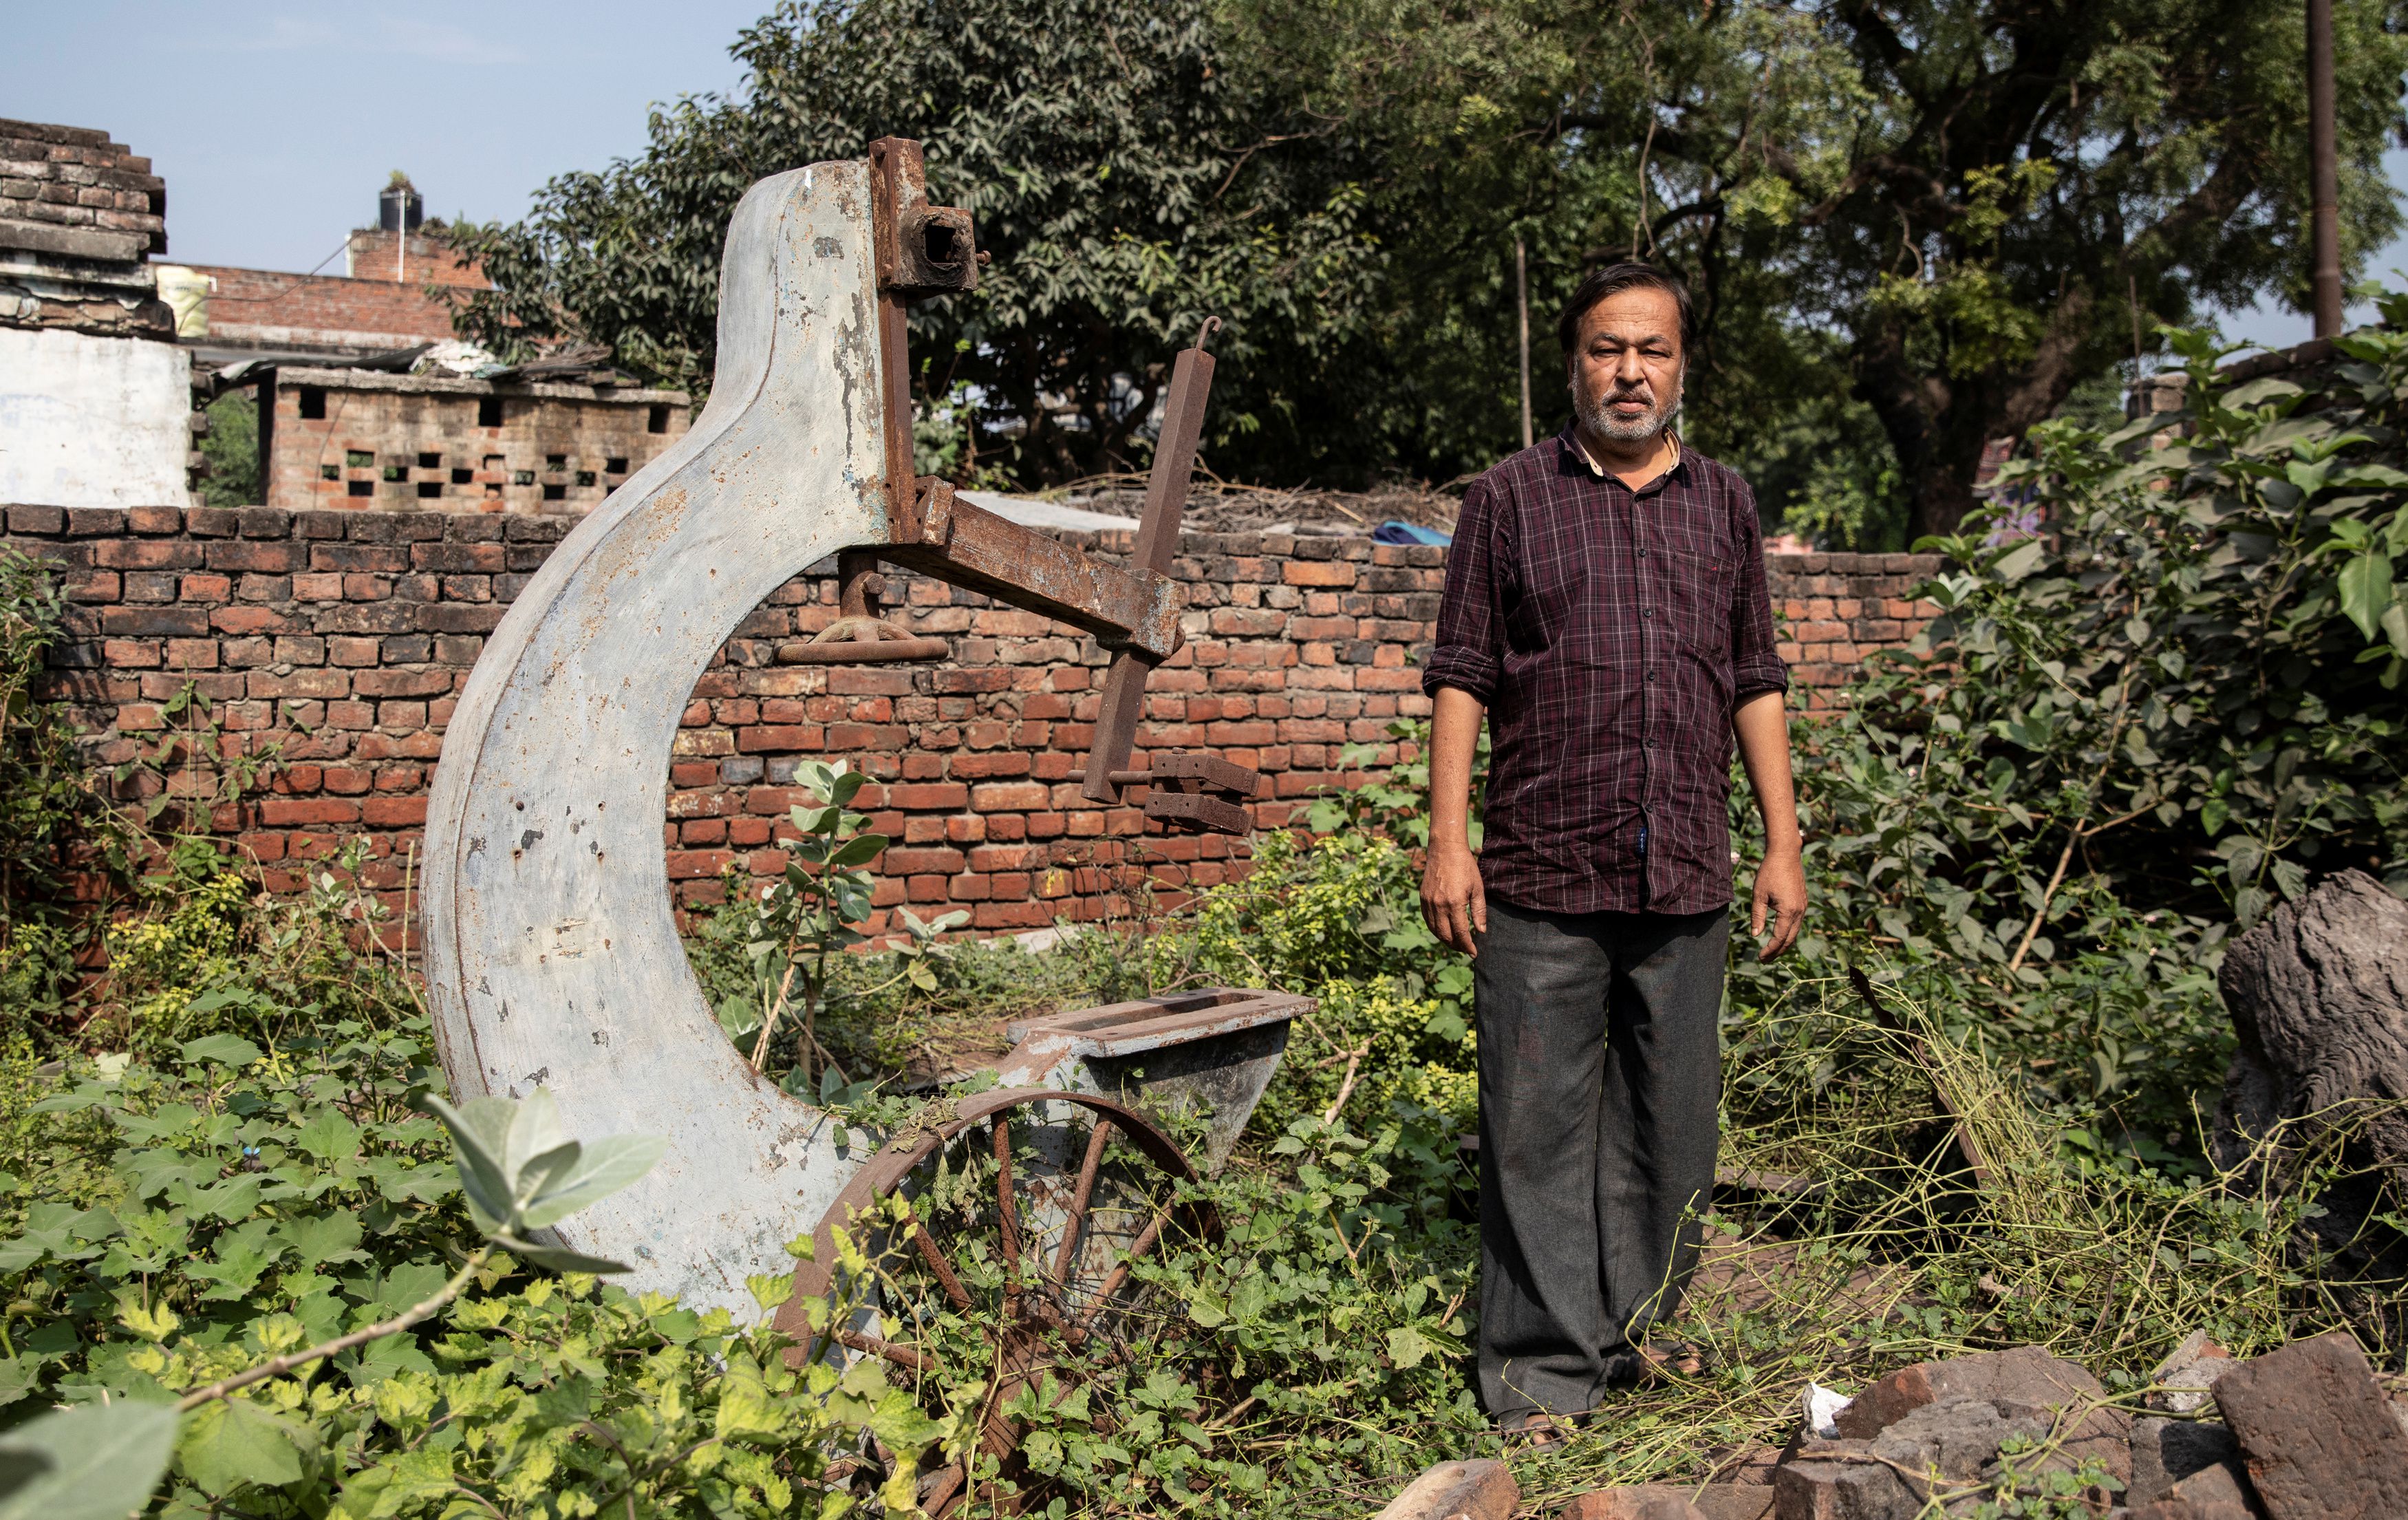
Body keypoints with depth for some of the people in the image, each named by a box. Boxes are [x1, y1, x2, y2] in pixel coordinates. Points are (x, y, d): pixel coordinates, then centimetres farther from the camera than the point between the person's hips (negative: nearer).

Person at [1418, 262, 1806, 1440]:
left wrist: (1784, 846, 8)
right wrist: (1446, 841, -6)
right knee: (1539, 1125, 0)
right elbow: (1461, 677, 2)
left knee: (1671, 1125, 10)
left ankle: (1639, 1329, 27)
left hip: (1686, 881, 3)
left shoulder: (1725, 504, 14)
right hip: (1541, 875, -3)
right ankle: (1540, 1366, 11)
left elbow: (1756, 684, 15)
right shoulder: (1510, 497, 5)